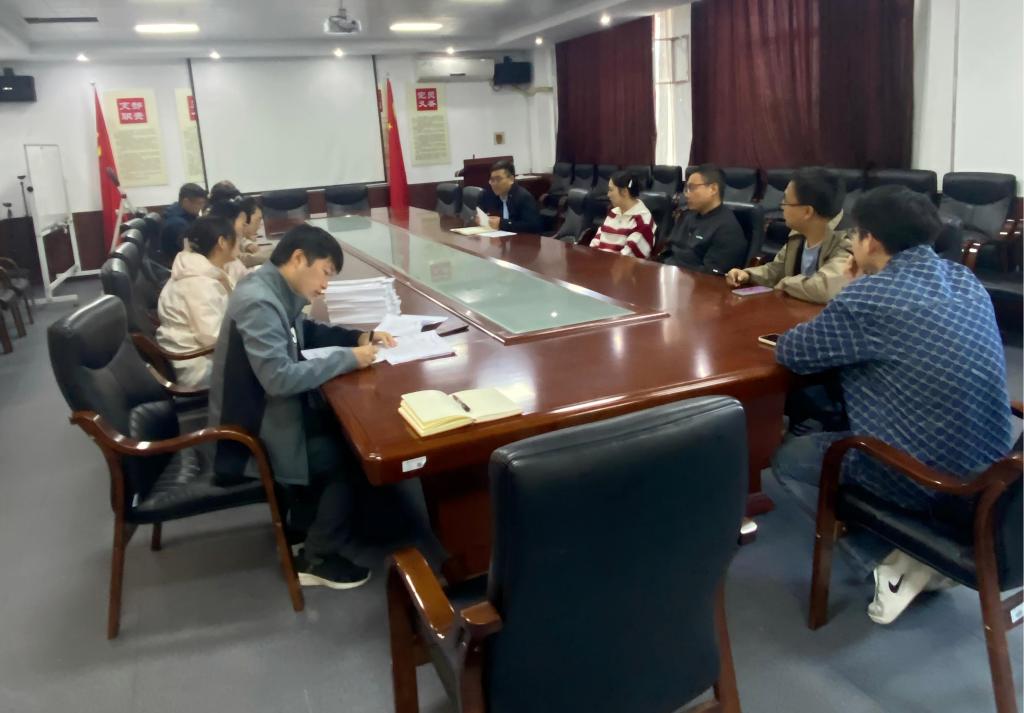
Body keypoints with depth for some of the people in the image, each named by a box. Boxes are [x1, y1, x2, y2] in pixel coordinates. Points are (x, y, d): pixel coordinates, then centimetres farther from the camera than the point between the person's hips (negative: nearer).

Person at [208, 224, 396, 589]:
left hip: (269, 411, 9)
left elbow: (306, 332, 20)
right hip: (251, 433, -9)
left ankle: (307, 513, 27)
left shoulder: (278, 291, 2)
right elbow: (279, 378, -34)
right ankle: (317, 559, 8)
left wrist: (359, 336, 4)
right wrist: (348, 357, -25)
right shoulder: (258, 301, -27)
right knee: (353, 454, -6)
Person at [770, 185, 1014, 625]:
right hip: (987, 472, 8)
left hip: (928, 483, -8)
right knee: (825, 419, 27)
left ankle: (896, 560, 3)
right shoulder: (965, 280, 6)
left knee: (786, 459, 15)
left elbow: (790, 353, -7)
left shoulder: (870, 296, -18)